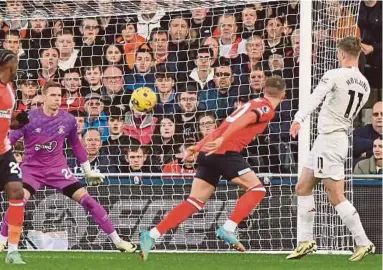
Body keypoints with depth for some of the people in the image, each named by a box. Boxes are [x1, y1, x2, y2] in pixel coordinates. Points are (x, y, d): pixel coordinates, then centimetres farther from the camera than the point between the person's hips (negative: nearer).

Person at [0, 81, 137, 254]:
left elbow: (76, 145, 14)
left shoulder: (68, 120, -3)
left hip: (58, 169, 2)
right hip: (32, 168, -2)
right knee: (19, 200, -28)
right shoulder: (29, 118, -12)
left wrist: (88, 171, 19)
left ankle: (116, 240, 0)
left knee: (86, 199, -8)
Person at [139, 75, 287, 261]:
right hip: (225, 151, -8)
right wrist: (222, 140, -31)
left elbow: (223, 127, 28)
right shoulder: (267, 109, 1)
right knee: (257, 189, -1)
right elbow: (243, 120, -18)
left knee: (195, 202, 6)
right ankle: (228, 229, -13)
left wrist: (196, 148, 28)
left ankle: (151, 235, -4)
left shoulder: (254, 104, 27)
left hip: (208, 152, 8)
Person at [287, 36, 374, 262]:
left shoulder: (335, 75, -13)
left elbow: (315, 98, -27)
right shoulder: (365, 85, 10)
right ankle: (306, 241, 15)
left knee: (336, 197, -6)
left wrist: (299, 118, -36)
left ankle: (364, 243, -5)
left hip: (330, 139, -9)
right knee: (303, 188, 15)